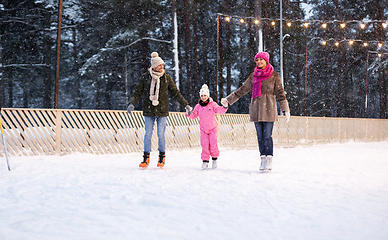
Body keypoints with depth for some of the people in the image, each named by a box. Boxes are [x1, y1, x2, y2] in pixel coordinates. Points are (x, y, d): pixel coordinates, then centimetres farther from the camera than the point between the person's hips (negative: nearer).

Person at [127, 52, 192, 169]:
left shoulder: (167, 77, 4)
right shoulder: (145, 77, 1)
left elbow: (175, 93, 9)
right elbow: (137, 92, 3)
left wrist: (186, 105, 6)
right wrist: (132, 103, -14)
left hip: (162, 111, 0)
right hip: (148, 111, 0)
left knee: (161, 135, 1)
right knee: (148, 135, 1)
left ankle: (162, 158, 14)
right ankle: (146, 158, 10)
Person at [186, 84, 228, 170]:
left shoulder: (212, 104, -3)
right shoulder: (198, 106, 4)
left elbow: (219, 110, -11)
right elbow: (193, 115, 8)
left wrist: (224, 107, -30)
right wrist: (189, 114, -11)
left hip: (212, 128, -2)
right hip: (203, 129, 2)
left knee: (213, 144, -2)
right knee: (204, 145, -3)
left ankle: (214, 159, 15)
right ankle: (205, 160, 4)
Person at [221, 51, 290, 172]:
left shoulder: (274, 76, 3)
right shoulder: (253, 76, 11)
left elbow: (280, 93, 4)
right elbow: (242, 90, 17)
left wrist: (286, 110, 0)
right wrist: (228, 99, 17)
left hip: (268, 109, -3)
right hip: (256, 109, 3)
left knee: (267, 136, -8)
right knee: (260, 136, 4)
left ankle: (269, 160, -3)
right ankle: (263, 159, 10)